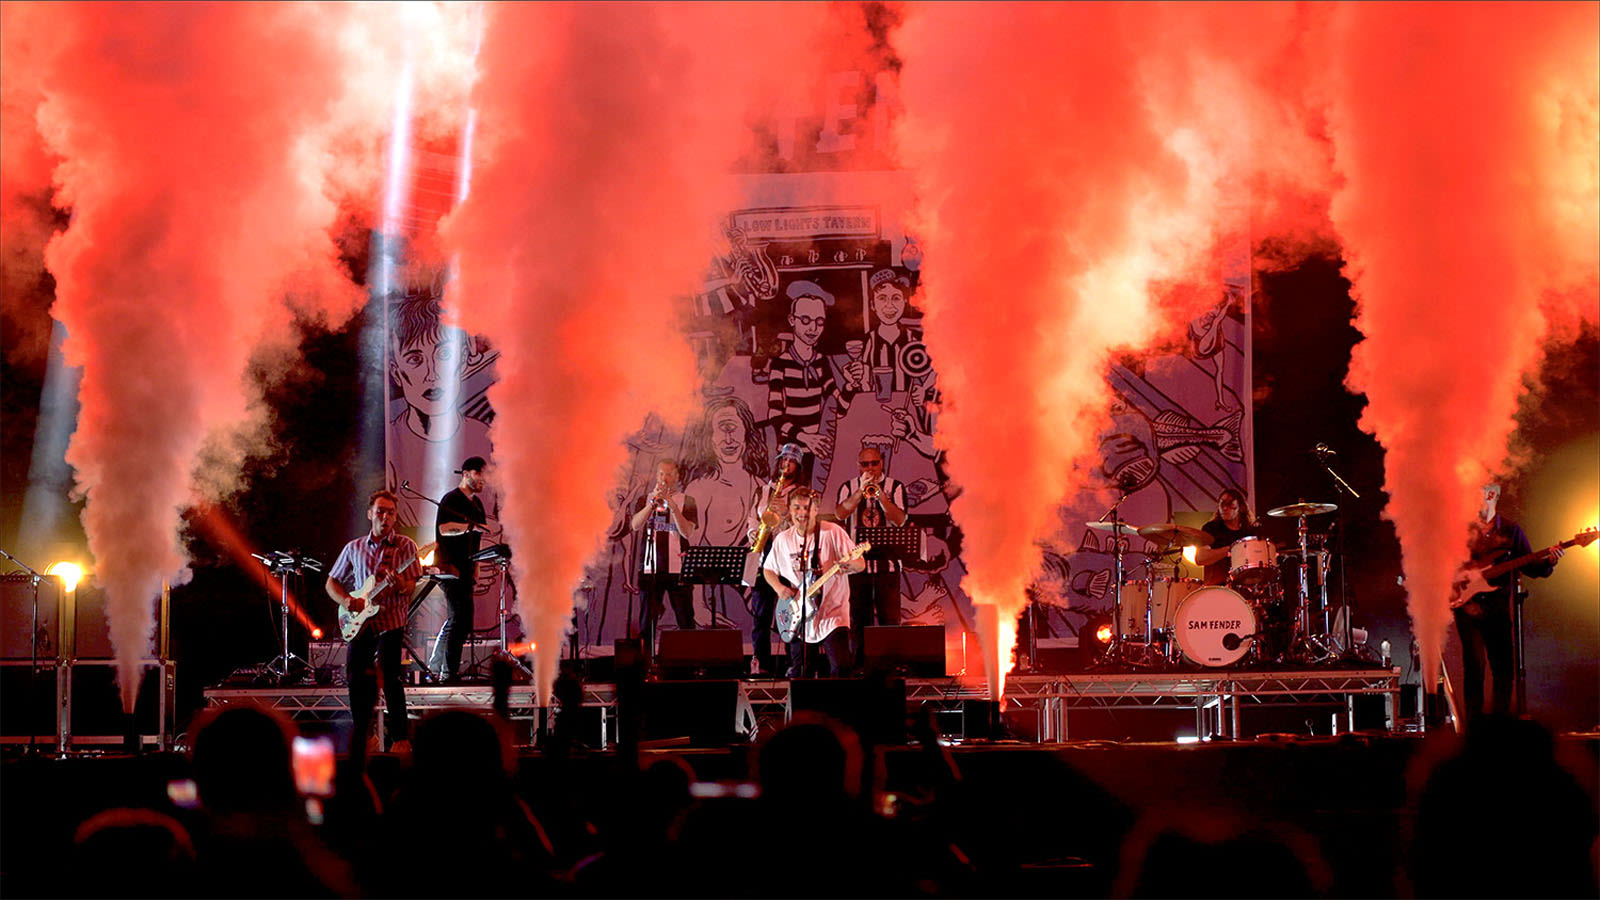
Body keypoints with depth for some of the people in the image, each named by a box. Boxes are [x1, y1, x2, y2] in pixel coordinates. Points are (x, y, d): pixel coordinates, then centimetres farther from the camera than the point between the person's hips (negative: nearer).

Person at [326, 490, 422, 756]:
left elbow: (411, 586, -6)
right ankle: (360, 743, 14)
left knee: (389, 674, -17)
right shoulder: (354, 548, 12)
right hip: (360, 620, 4)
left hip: (391, 618, -3)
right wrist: (346, 601, -3)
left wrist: (399, 584, -29)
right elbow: (331, 583, 17)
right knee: (354, 674, -3)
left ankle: (400, 737, -6)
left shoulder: (405, 546, 3)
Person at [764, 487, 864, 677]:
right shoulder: (783, 539, 6)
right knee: (797, 675, 6)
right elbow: (769, 569, 19)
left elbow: (860, 564, -9)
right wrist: (779, 588, -1)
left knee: (841, 670, -17)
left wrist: (850, 566, -32)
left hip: (832, 613, -4)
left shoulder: (832, 533, -6)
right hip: (798, 618, 4)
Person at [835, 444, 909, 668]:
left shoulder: (895, 487, 7)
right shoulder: (848, 487, 11)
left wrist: (879, 493, -16)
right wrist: (861, 490, -13)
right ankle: (859, 664, 7)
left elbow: (899, 519, -7)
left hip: (887, 562, -1)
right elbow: (840, 513, -6)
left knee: (889, 614, -4)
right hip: (856, 560, 1)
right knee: (858, 616, 2)